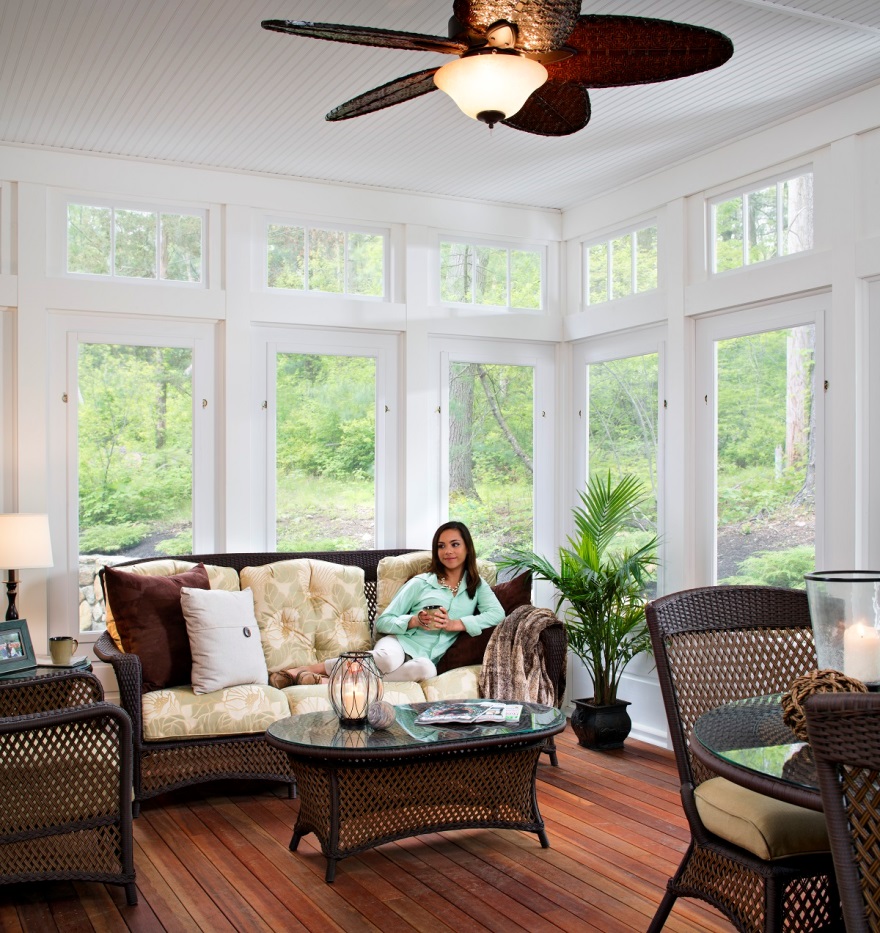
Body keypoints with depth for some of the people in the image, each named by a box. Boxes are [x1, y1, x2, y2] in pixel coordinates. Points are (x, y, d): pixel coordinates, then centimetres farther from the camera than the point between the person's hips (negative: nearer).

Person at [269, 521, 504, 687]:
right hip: (398, 643, -1)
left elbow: (497, 614, -6)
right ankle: (307, 669, -24)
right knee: (389, 659, -40)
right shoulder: (420, 583, 7)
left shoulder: (477, 586, 14)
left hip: (425, 658, 1)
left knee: (426, 669, -39)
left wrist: (454, 623, -13)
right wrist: (415, 621, -14)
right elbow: (382, 622, 4)